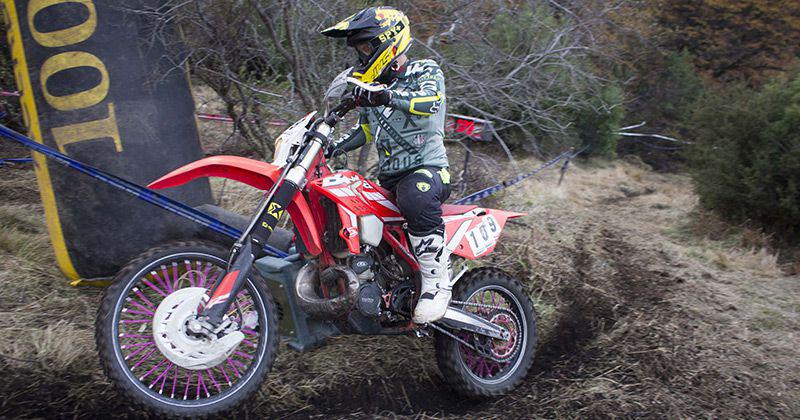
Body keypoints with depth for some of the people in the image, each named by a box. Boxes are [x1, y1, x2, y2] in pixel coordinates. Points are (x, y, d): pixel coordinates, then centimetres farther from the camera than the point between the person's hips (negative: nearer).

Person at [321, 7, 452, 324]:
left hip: (427, 169, -8)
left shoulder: (425, 72, -1)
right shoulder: (371, 88, 21)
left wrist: (388, 96, -43)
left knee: (416, 197, -42)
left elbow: (431, 99, -25)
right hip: (387, 178, 8)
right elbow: (365, 130, 30)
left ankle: (436, 284, -31)